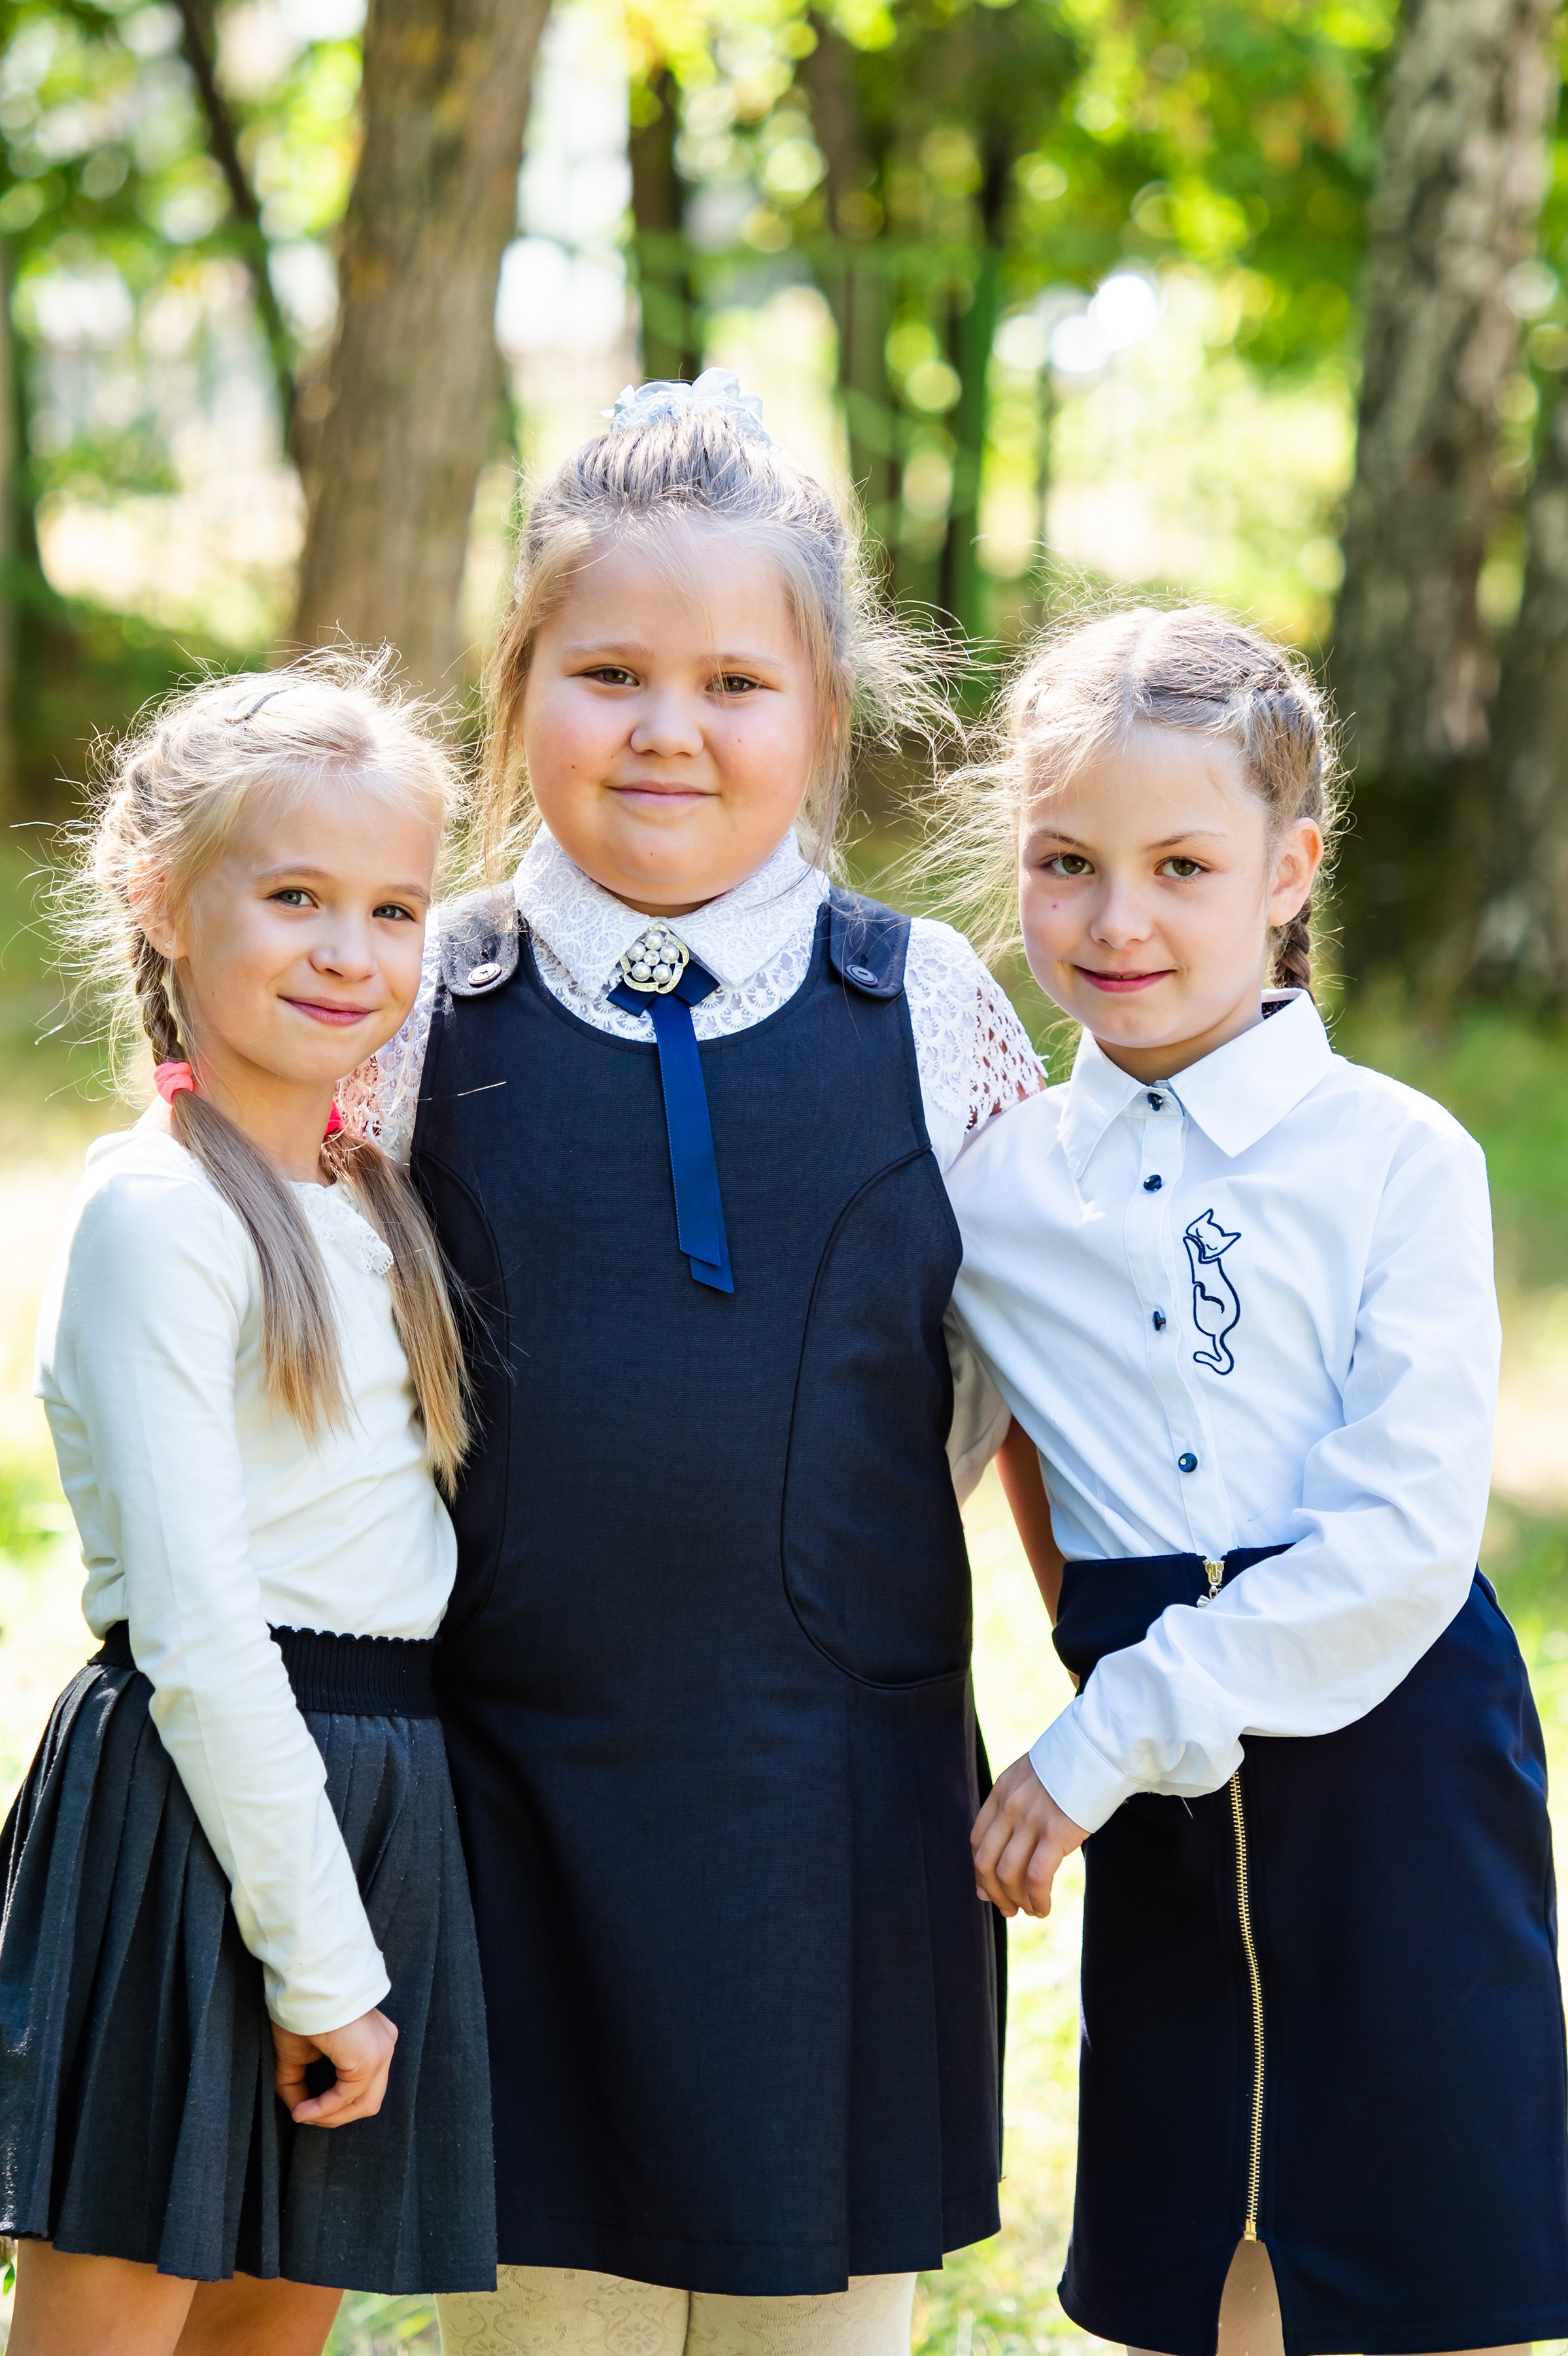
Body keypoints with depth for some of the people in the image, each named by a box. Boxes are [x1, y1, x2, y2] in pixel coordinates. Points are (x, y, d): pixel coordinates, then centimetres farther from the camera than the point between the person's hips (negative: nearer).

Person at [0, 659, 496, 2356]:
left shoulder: (375, 1200, 12)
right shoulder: (159, 1212, -13)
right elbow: (198, 1628, -17)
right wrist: (320, 1957, -16)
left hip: (369, 1802, 8)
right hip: (198, 1812, -8)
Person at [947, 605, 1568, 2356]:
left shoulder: (1395, 1157, -7)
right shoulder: (991, 1180, 4)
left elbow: (1406, 1538, -13)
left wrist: (1107, 1740, -14)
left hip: (1388, 1738, -3)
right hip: (1164, 1795, 3)